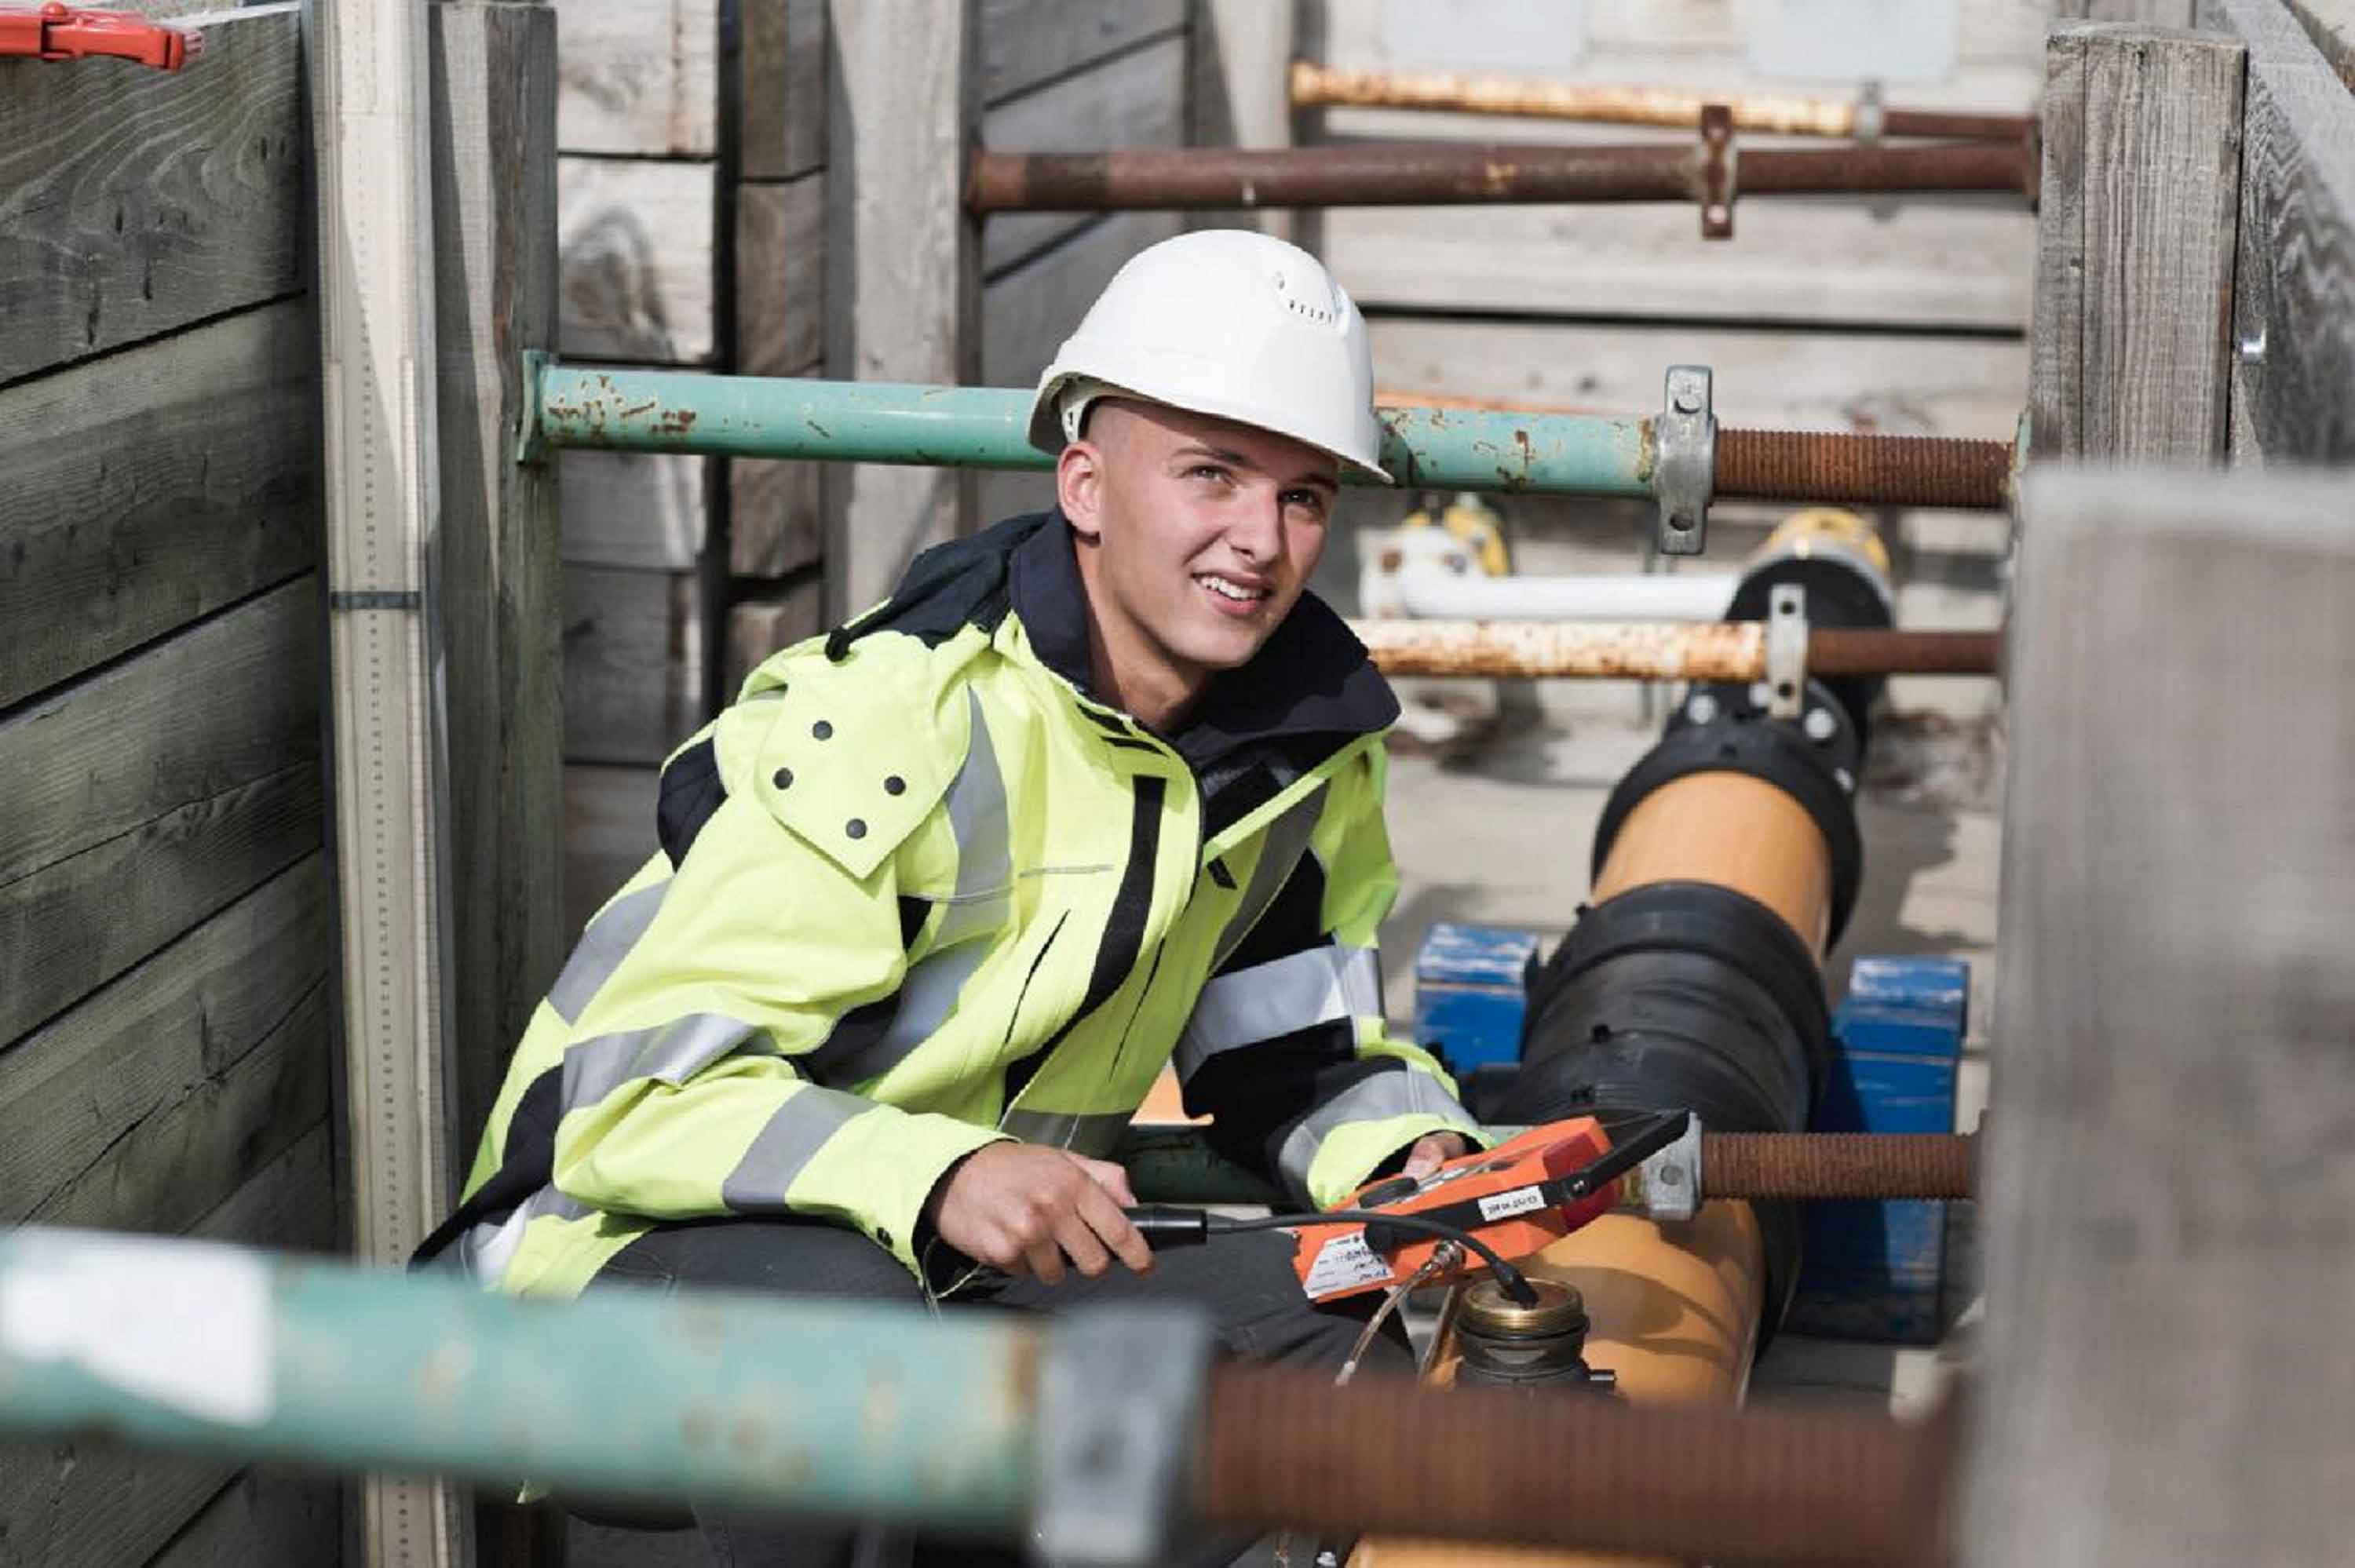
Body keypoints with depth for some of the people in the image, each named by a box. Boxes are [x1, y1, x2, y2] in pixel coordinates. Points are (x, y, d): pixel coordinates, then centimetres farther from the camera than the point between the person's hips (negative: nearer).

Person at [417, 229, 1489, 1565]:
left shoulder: (1312, 748, -1)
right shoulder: (891, 721, -24)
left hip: (991, 1266, 7)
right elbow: (643, 1096, -28)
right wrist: (938, 1177, -44)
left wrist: (1417, 1158, -12)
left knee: (1349, 1326, -12)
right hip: (635, 1235, -6)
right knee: (844, 1317, -39)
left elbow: (1304, 1054, 12)